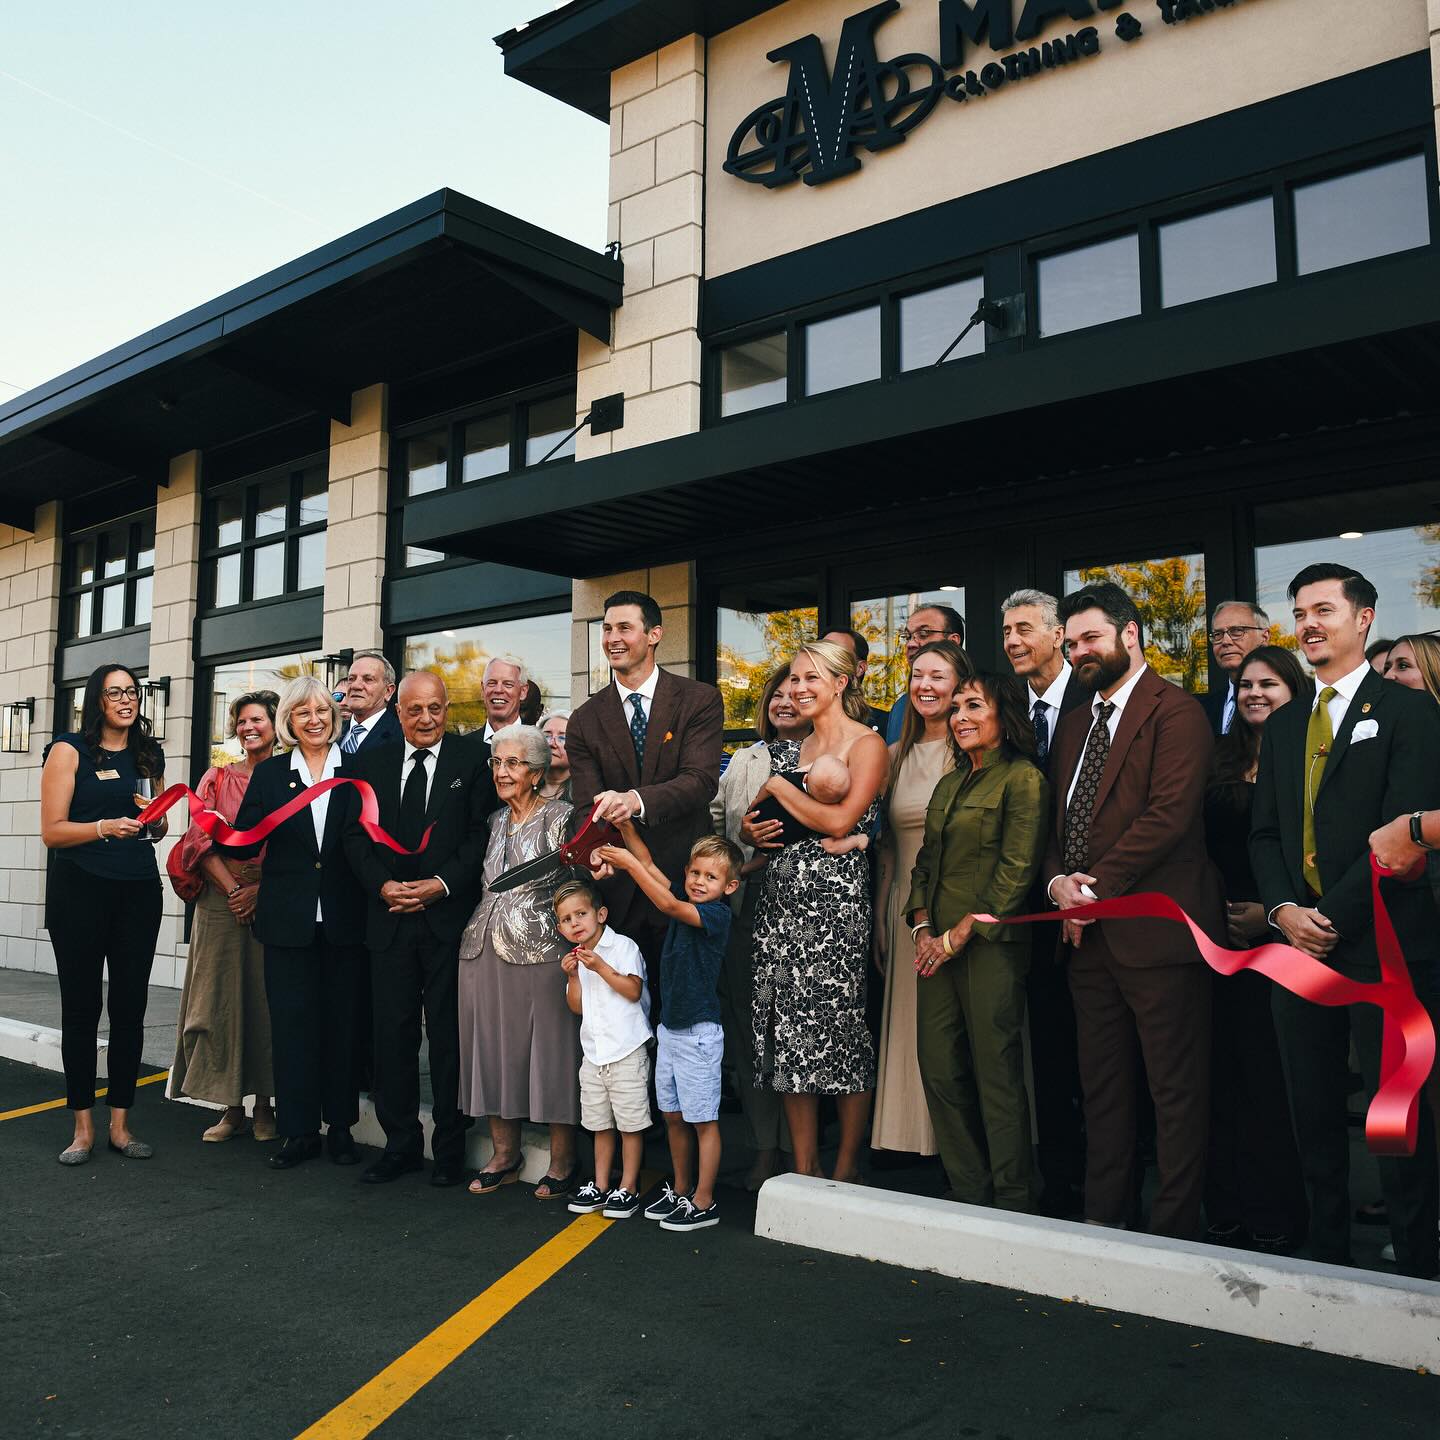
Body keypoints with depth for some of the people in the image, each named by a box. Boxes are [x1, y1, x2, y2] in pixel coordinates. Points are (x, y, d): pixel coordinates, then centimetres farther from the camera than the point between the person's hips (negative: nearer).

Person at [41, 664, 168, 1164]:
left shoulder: (148, 756, 14)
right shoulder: (70, 749, 0)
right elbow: (52, 831, -7)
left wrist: (155, 818, 2)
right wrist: (106, 827, -21)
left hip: (138, 892, 4)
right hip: (81, 891, -4)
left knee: (130, 1007, 5)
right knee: (81, 1008, 3)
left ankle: (120, 1123, 14)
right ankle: (83, 1127, 12)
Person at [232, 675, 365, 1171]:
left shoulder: (358, 769, 4)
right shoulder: (270, 773, 6)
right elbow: (244, 846, 0)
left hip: (344, 919, 0)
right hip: (288, 919, 1)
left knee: (342, 1021, 7)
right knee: (291, 1022, 4)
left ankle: (340, 1126, 19)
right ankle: (298, 1130, 14)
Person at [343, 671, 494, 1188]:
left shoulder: (470, 762, 2)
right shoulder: (373, 763, 11)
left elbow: (481, 834, -3)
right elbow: (356, 834, 8)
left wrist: (441, 884, -13)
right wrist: (384, 884, -7)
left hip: (448, 917, -3)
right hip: (390, 919, 3)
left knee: (449, 1035, 2)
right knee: (392, 1033, 6)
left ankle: (449, 1148, 14)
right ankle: (401, 1143, 19)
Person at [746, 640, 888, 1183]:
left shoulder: (867, 745, -3)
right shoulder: (789, 750, 17)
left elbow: (839, 820, -16)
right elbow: (755, 824, 21)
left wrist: (776, 786, -6)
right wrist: (750, 829, -2)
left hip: (836, 905, -6)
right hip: (781, 903, 6)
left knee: (840, 1030, -1)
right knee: (789, 1035, 5)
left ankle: (845, 1171, 12)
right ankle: (804, 1170, 14)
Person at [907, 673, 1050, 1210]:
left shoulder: (1022, 778, -6)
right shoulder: (949, 784, 18)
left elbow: (1017, 869, -12)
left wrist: (961, 934, -13)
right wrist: (922, 925, 2)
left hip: (991, 945, -7)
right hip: (938, 946, 7)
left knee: (997, 1074, -3)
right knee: (939, 1070, 6)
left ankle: (1012, 1203, 9)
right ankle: (967, 1192, 18)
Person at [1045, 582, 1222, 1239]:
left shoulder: (1175, 711, -7)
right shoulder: (1075, 723, 19)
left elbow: (1169, 812, -17)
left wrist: (1096, 889, -15)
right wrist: (1057, 880, 0)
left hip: (1155, 930, -8)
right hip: (1088, 933, 8)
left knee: (1175, 1091, 1)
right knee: (1101, 1086, 15)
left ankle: (1173, 1229, 12)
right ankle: (1103, 1214, 26)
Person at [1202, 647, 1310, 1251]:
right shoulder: (1221, 758, 12)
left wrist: (1273, 914, -13)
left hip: (1280, 939, -4)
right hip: (1221, 937, 5)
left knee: (1274, 1074, 0)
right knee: (1227, 1071, 8)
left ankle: (1276, 1218, 12)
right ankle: (1226, 1212, 17)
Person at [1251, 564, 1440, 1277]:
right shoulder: (1283, 725, 16)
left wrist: (1331, 917, -15)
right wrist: (1284, 910, -3)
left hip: (1381, 943, -5)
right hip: (1299, 942, 6)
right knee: (1315, 1110, 11)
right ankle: (1327, 1256, 23)